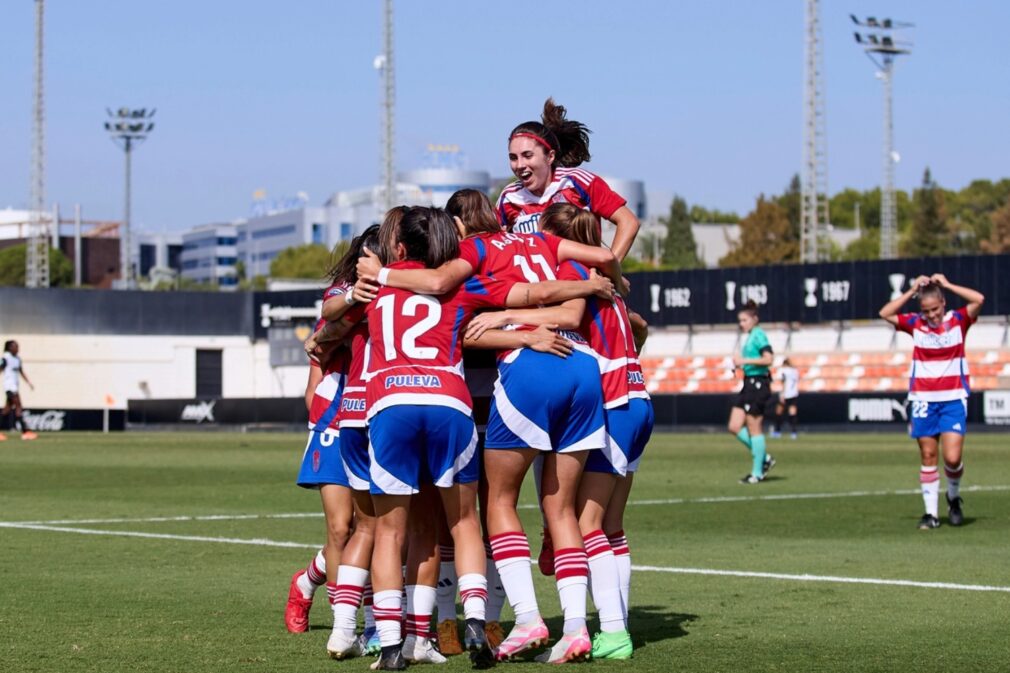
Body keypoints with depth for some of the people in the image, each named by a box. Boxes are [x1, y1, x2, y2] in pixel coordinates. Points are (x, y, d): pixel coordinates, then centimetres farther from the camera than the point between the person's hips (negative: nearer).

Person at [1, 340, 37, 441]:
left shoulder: (17, 359, 13)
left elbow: (21, 372, 20)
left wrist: (29, 382, 14)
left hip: (16, 385, 8)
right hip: (9, 386, -8)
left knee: (8, 407, 9)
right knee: (18, 405, -12)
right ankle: (24, 431, -15)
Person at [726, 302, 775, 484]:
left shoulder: (758, 335, -11)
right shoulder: (750, 337, 17)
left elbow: (768, 359, -22)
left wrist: (745, 360, -20)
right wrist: (740, 363, 10)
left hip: (757, 385, -10)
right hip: (748, 384, 10)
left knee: (754, 429, -3)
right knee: (734, 427, 6)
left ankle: (757, 473, 5)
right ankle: (764, 458, 15)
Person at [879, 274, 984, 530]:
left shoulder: (958, 320, -1)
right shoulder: (916, 324, 3)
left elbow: (979, 299, -16)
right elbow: (885, 314, -5)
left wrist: (946, 285, -10)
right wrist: (912, 291, -5)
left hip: (953, 399, -2)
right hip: (923, 400, 2)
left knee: (952, 458, -11)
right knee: (928, 457, 2)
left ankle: (954, 497, 18)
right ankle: (931, 513, 8)